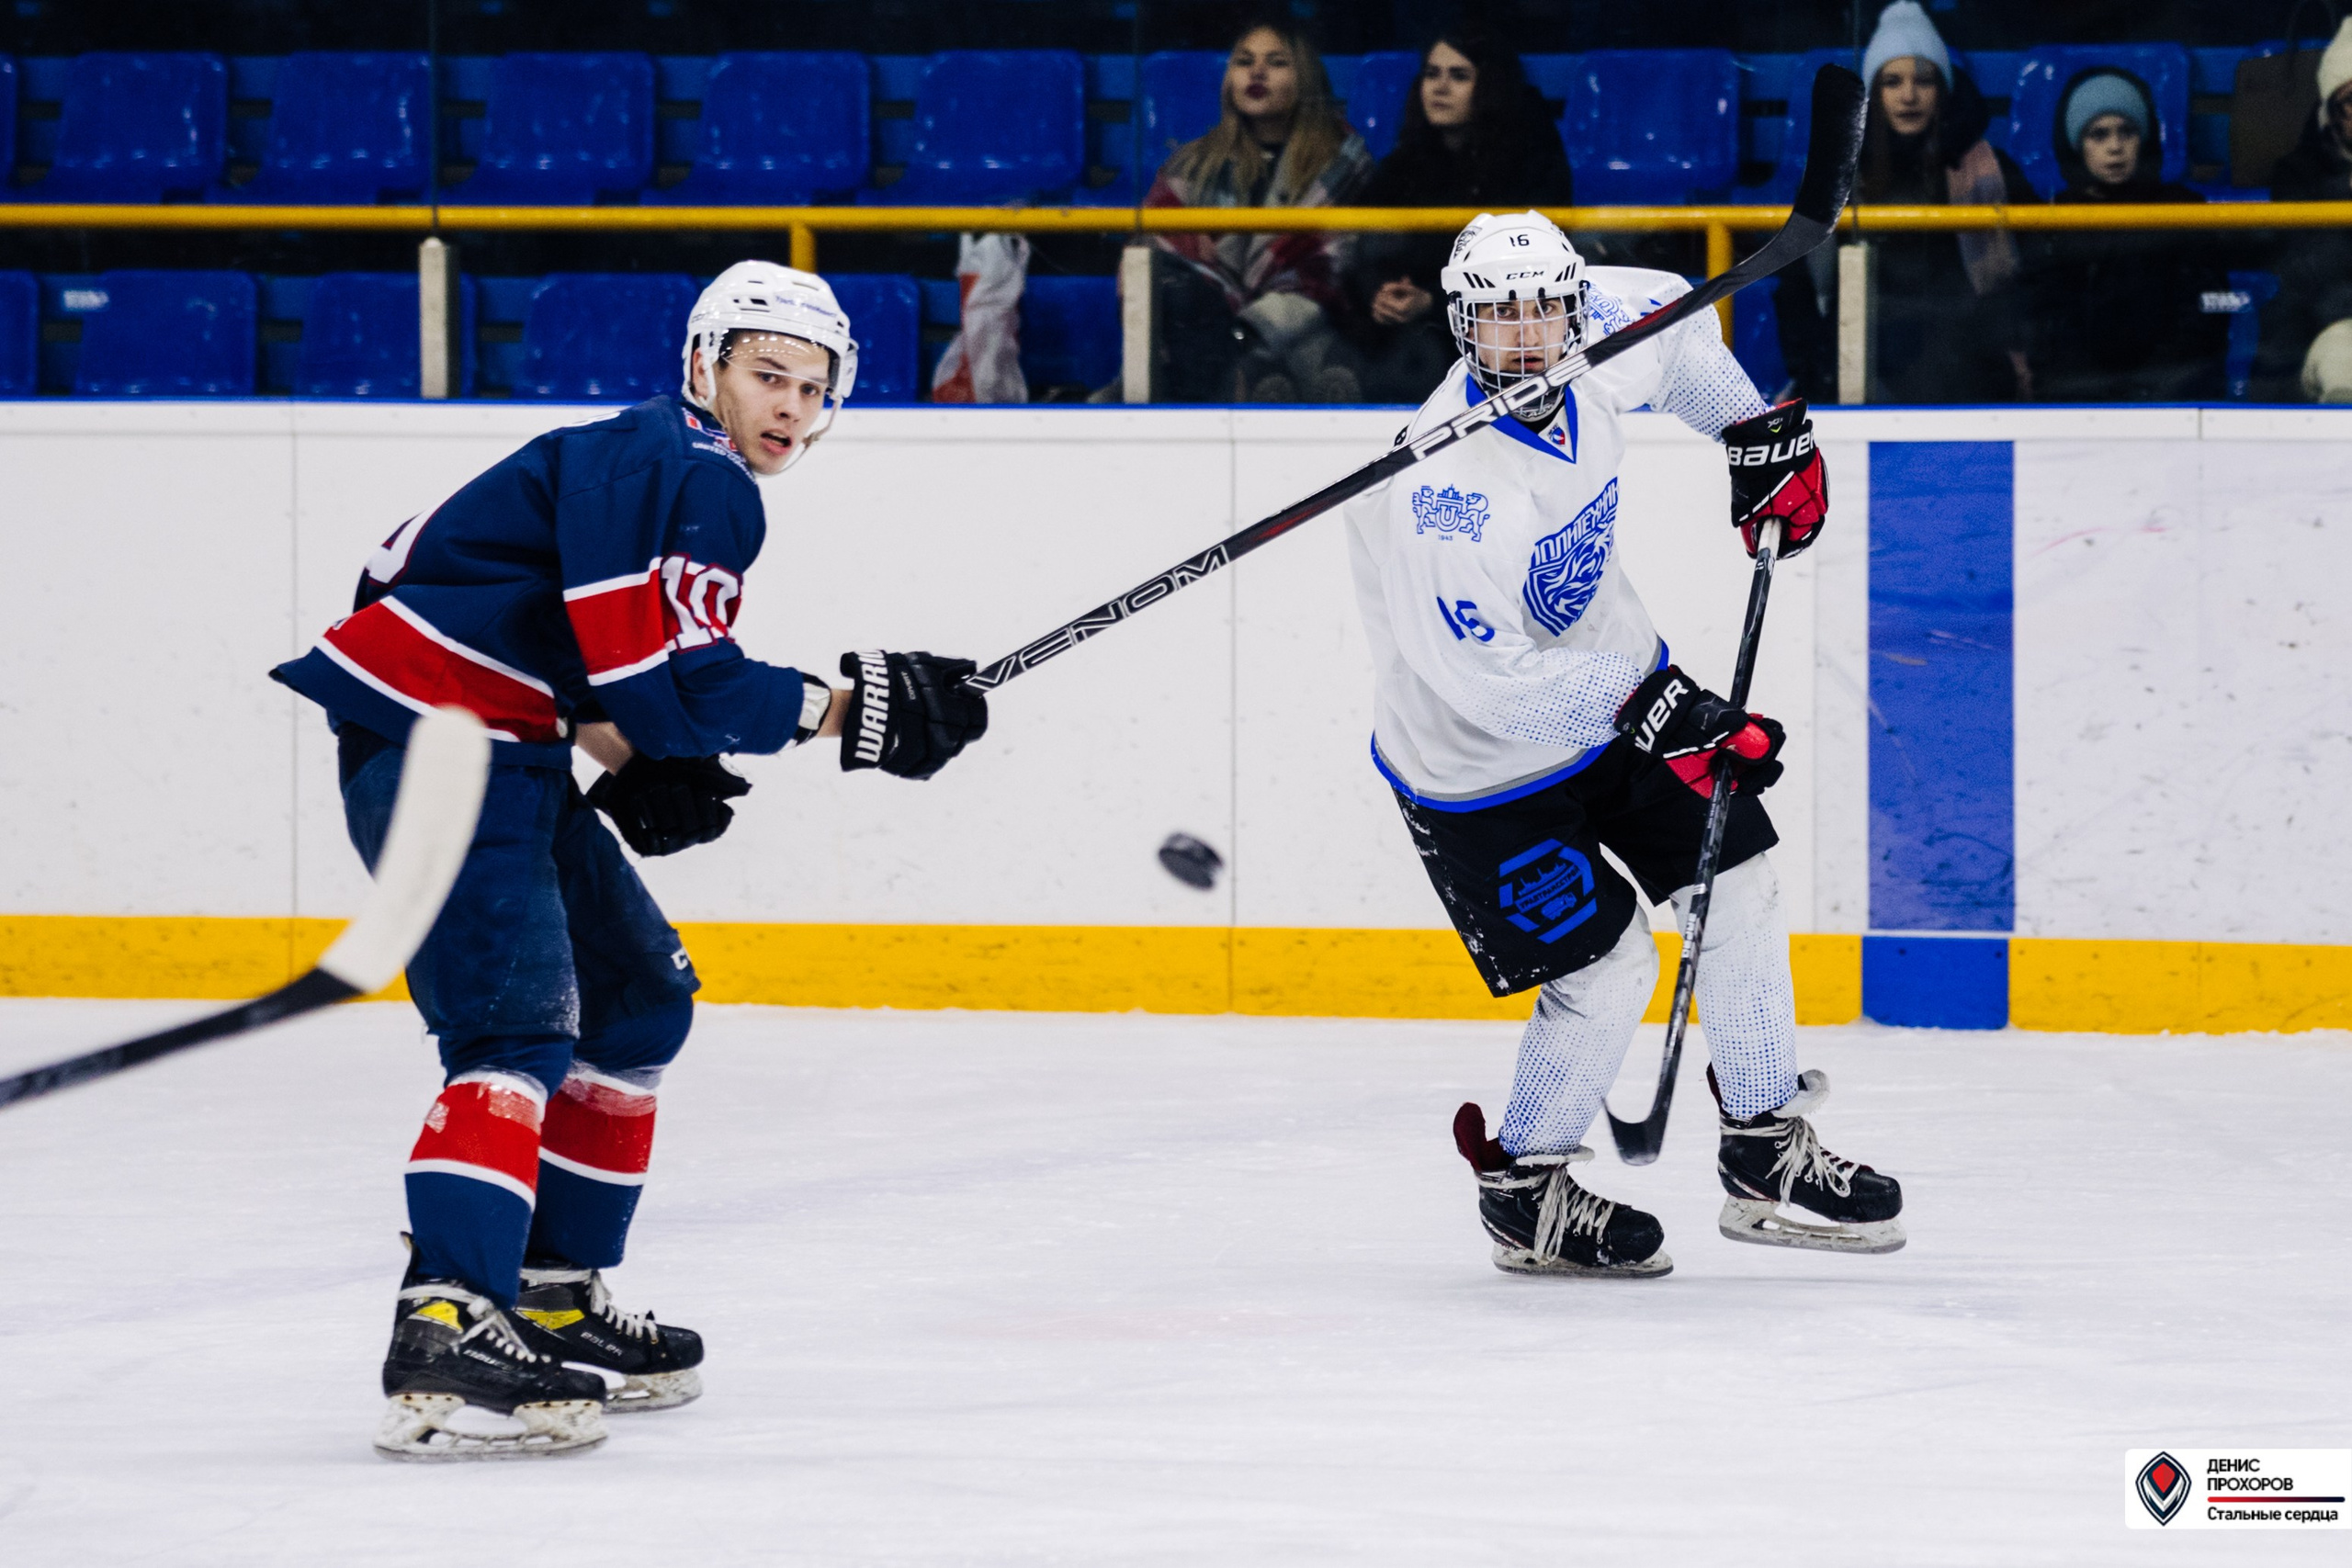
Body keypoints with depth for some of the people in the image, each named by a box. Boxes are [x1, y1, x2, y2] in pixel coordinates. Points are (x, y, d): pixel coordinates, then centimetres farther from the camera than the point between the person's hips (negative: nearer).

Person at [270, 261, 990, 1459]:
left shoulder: (659, 467, 21)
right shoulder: (689, 479, -13)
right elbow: (659, 681, -21)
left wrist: (635, 772, 8)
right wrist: (850, 708, -16)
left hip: (501, 753, 11)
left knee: (637, 998, 19)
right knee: (519, 1026, -23)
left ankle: (553, 1300, 23)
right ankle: (446, 1334, -36)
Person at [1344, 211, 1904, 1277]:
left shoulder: (1598, 340, -13)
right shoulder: (1439, 487, -34)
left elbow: (1673, 321, 14)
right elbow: (1490, 682, -33)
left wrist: (1765, 431, 11)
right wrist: (1652, 710, -36)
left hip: (1618, 685, 8)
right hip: (1482, 761, -8)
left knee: (1739, 889, 7)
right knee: (1608, 967, -9)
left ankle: (1768, 1158, 22)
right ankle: (1522, 1192, 16)